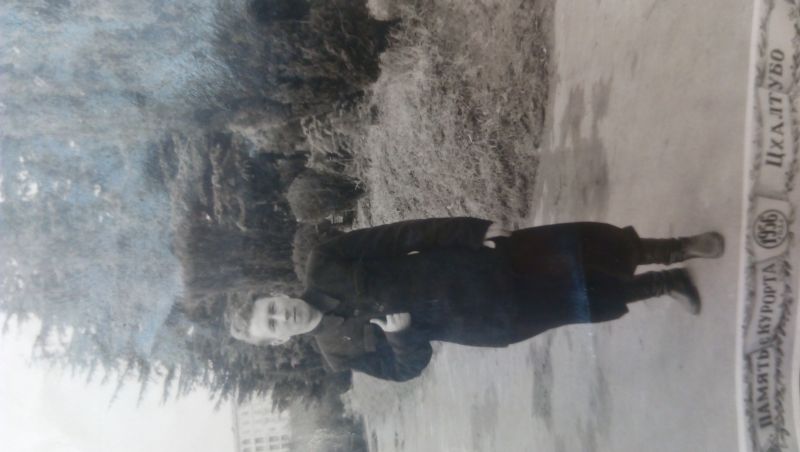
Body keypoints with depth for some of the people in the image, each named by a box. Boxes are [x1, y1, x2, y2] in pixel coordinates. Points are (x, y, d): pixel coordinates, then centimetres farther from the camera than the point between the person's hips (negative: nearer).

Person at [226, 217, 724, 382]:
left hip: (474, 263, 2)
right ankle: (666, 283, 30)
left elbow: (404, 234, -8)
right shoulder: (341, 352, -6)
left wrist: (474, 229, -13)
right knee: (586, 297, 1)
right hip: (486, 322, -2)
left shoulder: (325, 265, -7)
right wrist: (398, 333, -24)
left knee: (582, 246, 0)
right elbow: (410, 365, -1)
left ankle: (677, 248, 26)